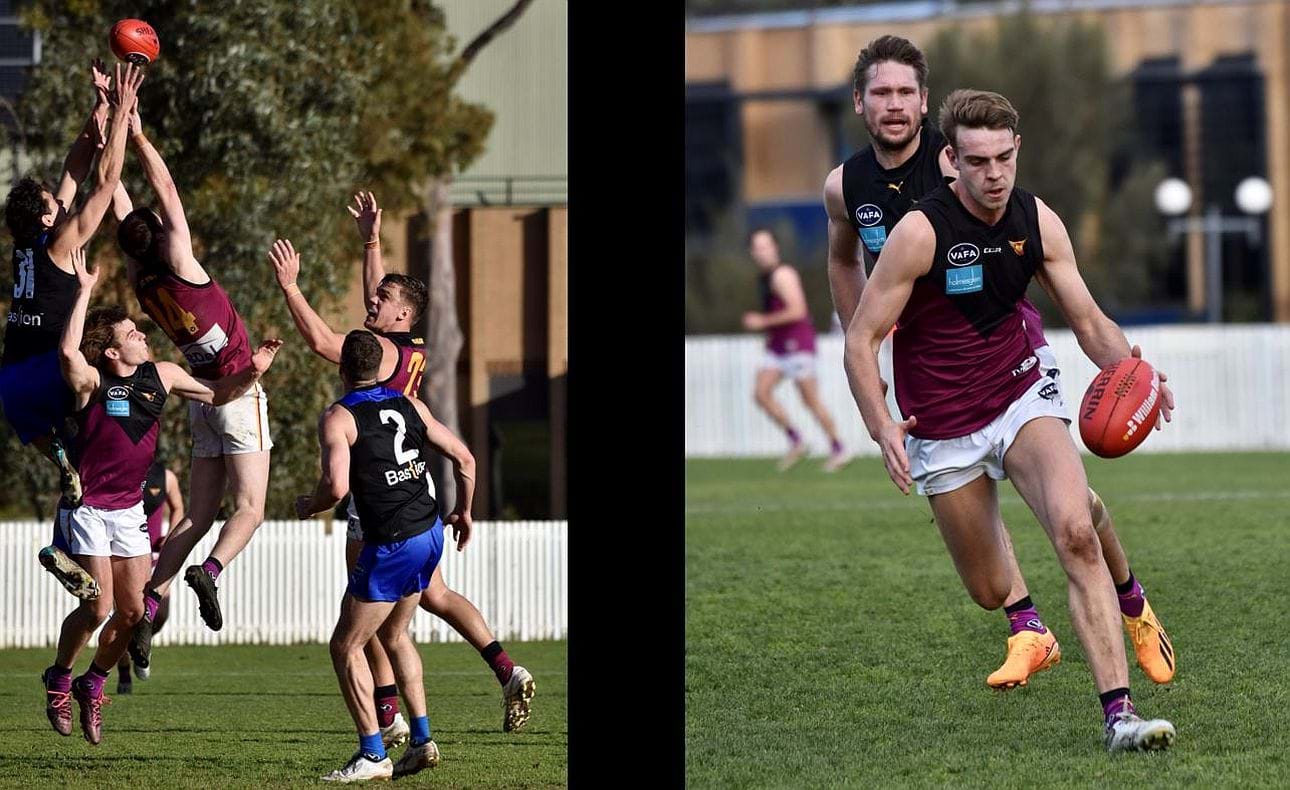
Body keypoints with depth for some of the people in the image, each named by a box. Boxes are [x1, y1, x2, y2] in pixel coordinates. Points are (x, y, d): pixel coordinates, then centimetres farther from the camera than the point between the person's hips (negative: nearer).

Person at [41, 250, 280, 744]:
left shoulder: (162, 376, 1)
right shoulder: (91, 382, -18)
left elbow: (215, 396, 16)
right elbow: (67, 351, -41)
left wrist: (251, 373, -2)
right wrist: (84, 291, -39)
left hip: (129, 509, 6)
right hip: (87, 508, -6)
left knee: (134, 611, 2)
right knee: (98, 607, -12)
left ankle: (92, 685, 24)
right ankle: (59, 679, 12)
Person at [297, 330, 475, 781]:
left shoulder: (338, 418, -10)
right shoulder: (409, 405, 8)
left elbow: (336, 486, -22)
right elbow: (463, 458, 10)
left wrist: (308, 506, -1)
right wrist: (463, 511, 25)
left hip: (392, 546, -7)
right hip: (431, 533, 7)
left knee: (346, 647, 3)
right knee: (393, 633, 25)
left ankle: (372, 756, -2)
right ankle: (422, 740, 21)